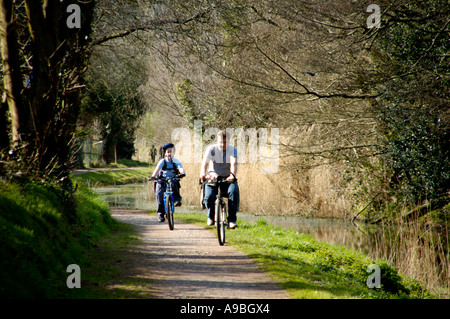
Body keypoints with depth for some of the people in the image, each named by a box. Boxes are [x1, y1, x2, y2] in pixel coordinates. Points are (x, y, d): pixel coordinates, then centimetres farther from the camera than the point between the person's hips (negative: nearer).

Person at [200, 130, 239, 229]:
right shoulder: (211, 149, -7)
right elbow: (205, 162, -23)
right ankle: (211, 216, 7)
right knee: (209, 196, -25)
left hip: (228, 178, 0)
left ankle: (232, 220, -22)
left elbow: (234, 163, -24)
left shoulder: (232, 149, -6)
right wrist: (203, 174, -45)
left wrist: (232, 175, -45)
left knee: (233, 192, -30)